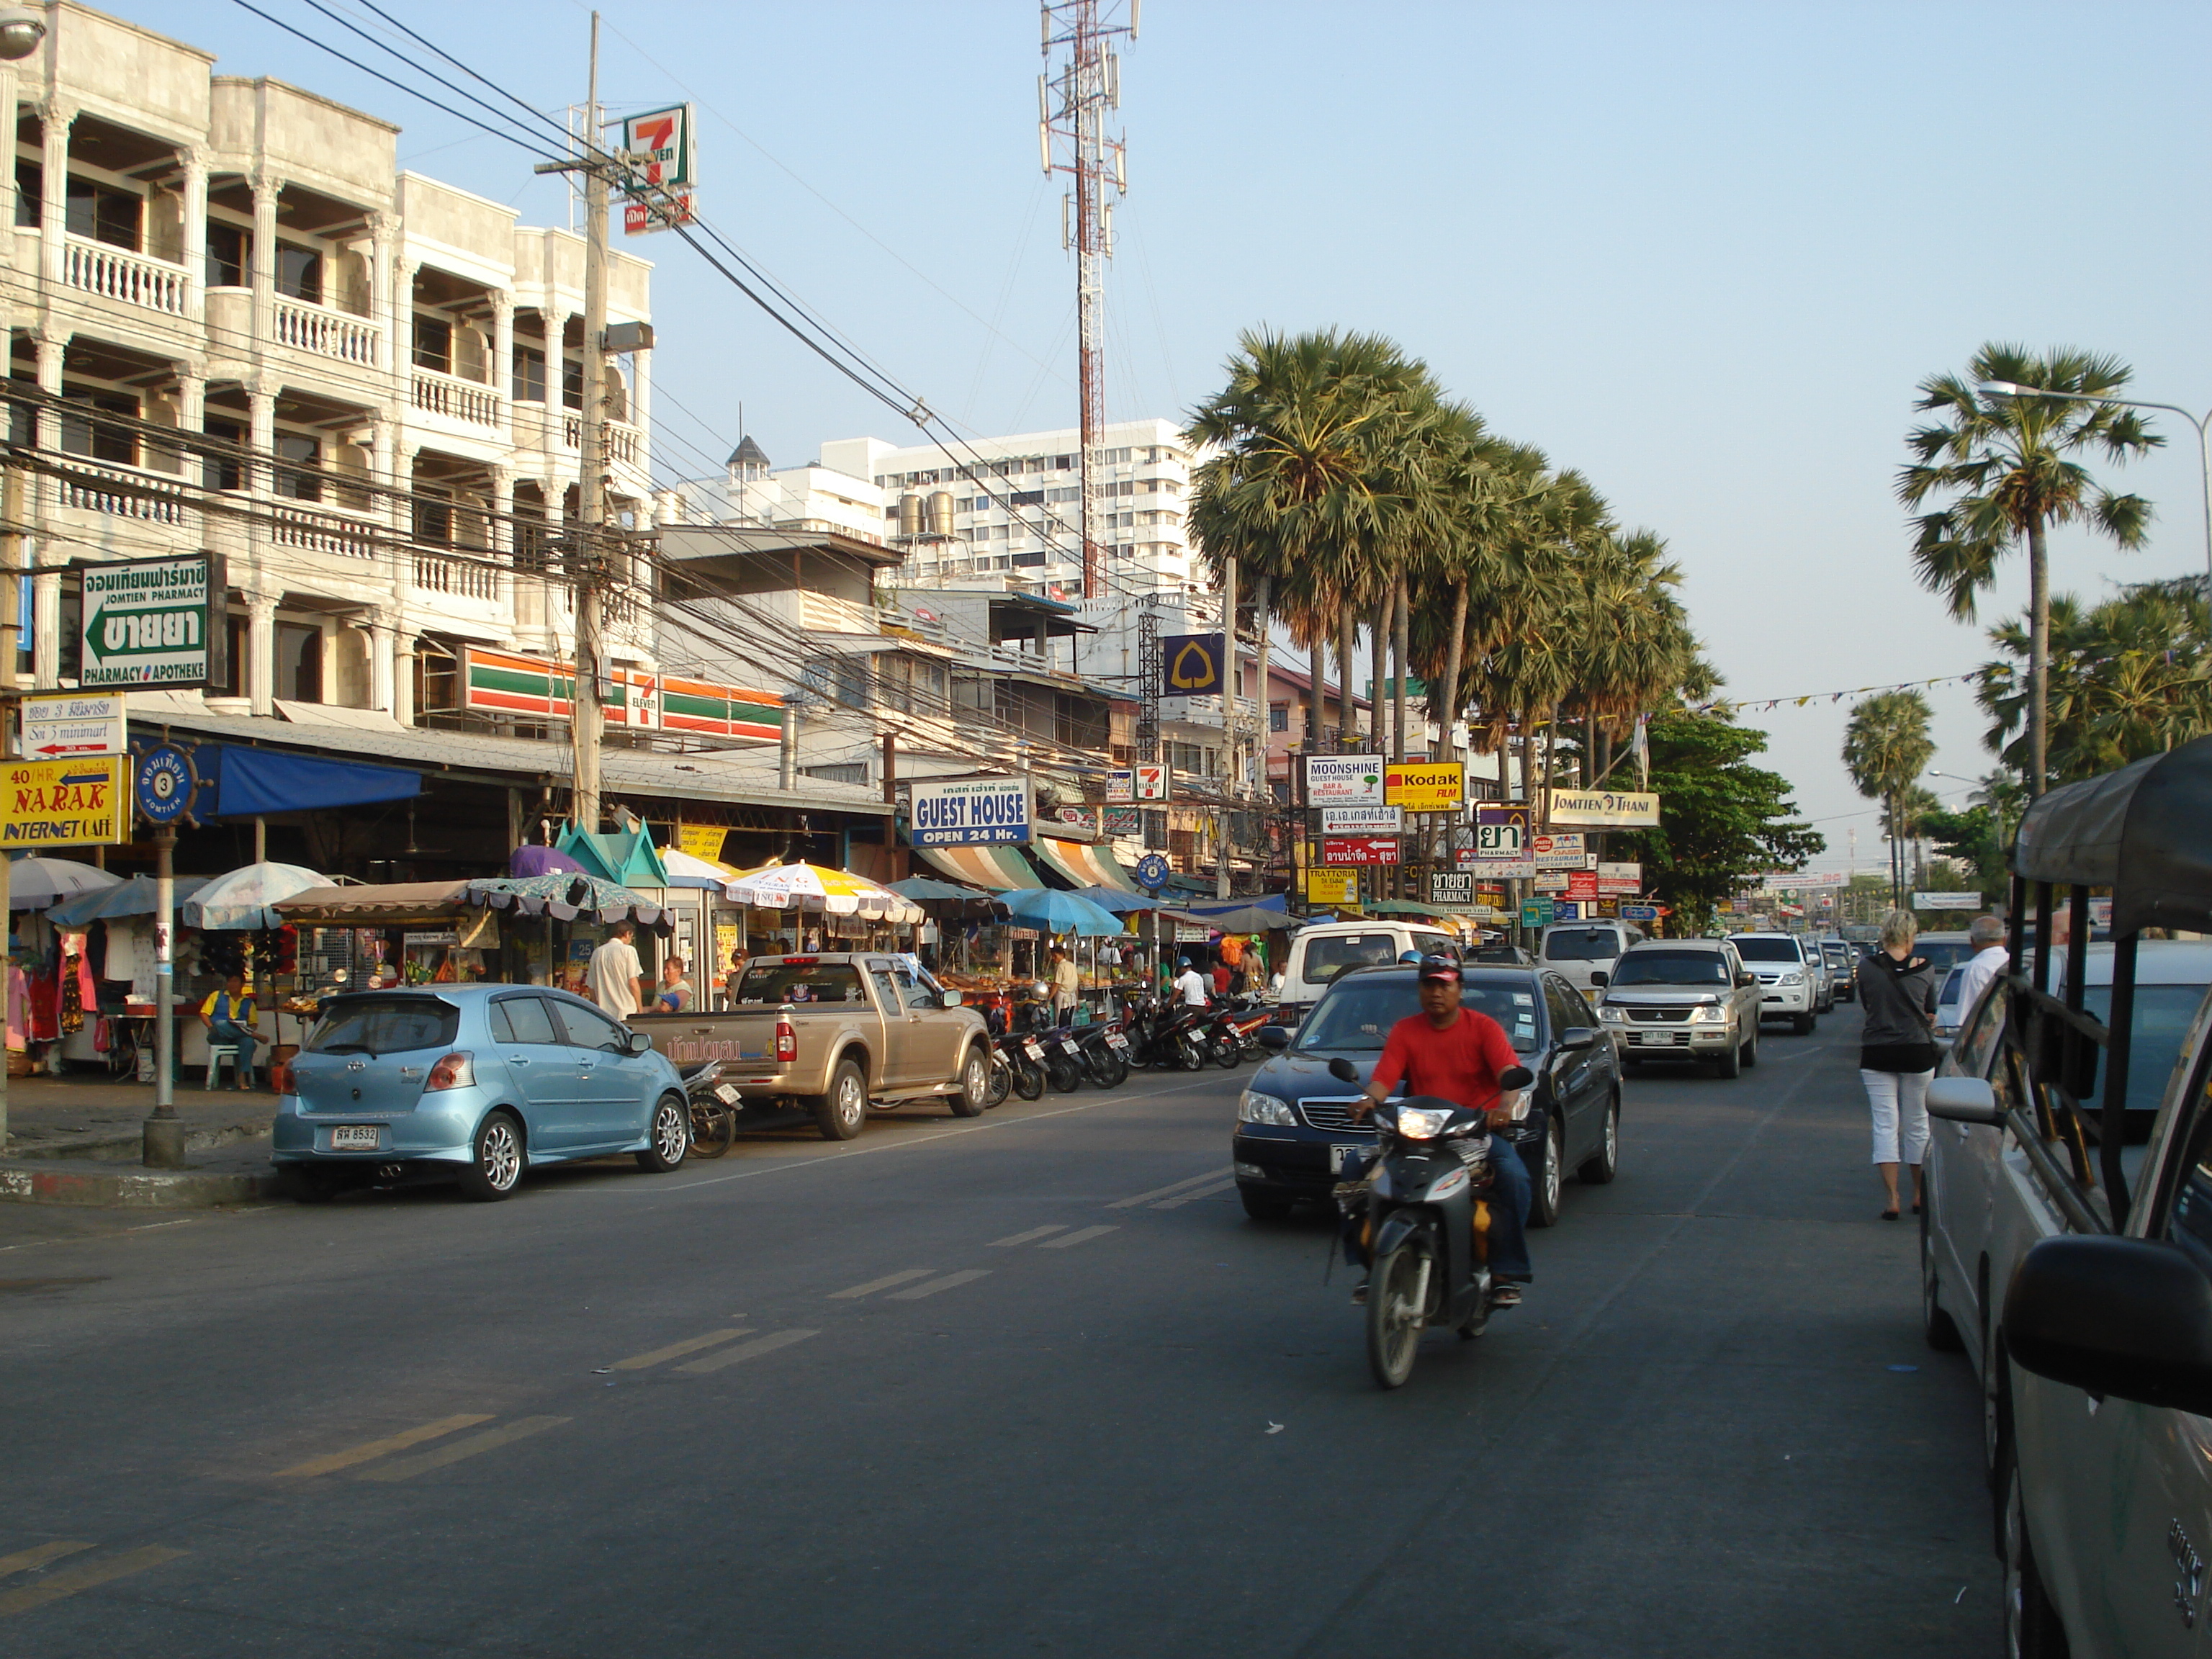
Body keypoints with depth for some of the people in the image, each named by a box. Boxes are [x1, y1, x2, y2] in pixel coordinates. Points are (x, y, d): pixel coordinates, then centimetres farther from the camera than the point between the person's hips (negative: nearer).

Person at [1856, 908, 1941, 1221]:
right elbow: (1931, 1012, 6)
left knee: (1885, 1125, 2)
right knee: (1917, 1124, 12)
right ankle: (1919, 1195, 23)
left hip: (1877, 1055, 0)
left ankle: (1892, 1199, -5)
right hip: (1918, 1052, 0)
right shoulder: (1924, 969, -6)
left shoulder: (1867, 967, -5)